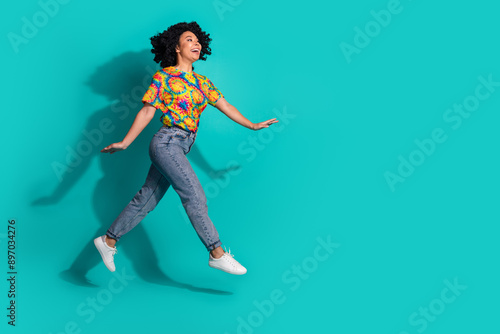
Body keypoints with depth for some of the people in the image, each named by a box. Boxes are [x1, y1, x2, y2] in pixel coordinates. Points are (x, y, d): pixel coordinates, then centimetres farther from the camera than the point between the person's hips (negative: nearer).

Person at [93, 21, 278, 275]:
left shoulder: (202, 82, 16)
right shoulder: (164, 77, -2)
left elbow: (225, 106, 18)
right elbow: (146, 112, -3)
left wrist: (252, 125, 15)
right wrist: (124, 143, -7)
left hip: (179, 148, 7)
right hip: (167, 143, -7)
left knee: (146, 199, 10)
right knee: (195, 196, -11)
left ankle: (108, 240, 23)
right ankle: (217, 254, -4)